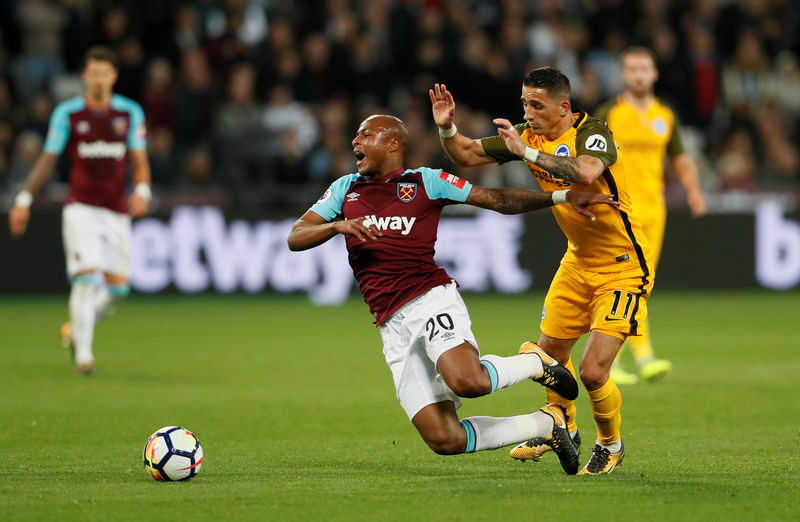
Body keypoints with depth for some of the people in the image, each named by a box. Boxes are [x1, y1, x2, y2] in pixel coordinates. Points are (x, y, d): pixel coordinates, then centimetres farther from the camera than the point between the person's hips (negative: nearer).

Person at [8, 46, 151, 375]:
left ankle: (77, 330, 27)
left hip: (116, 210, 3)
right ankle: (83, 354, -14)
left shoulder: (130, 113, 5)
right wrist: (25, 199, 3)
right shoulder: (67, 113, 0)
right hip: (80, 208, -3)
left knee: (117, 286, 1)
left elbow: (140, 162, 6)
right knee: (87, 274, -19)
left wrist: (142, 191, -13)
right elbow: (47, 160, 7)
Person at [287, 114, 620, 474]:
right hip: (392, 327, 4)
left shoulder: (426, 181, 8)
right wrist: (338, 225, -10)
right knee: (444, 439, -10)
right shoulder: (345, 189, 18)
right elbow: (295, 238, 11)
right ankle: (546, 423, 12)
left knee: (467, 381, -36)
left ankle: (534, 363, -2)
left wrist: (562, 197, -5)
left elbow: (499, 200, 7)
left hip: (431, 300, -4)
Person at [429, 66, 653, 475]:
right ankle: (562, 429, 46)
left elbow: (585, 173, -45)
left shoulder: (592, 132, -23)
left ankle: (611, 446, 15)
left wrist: (527, 152, -43)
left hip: (623, 266, -8)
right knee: (551, 350, 18)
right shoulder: (529, 136, -2)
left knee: (592, 372, -14)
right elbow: (468, 155, 6)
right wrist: (447, 128, -13)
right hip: (578, 261, 8)